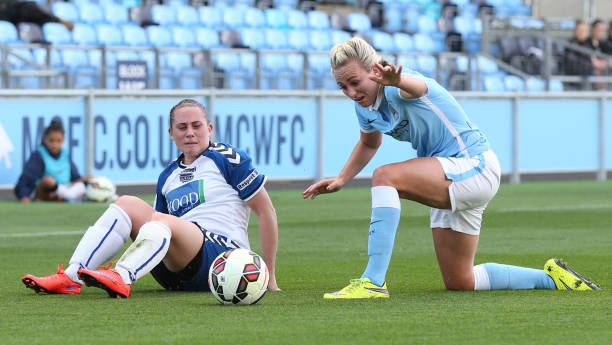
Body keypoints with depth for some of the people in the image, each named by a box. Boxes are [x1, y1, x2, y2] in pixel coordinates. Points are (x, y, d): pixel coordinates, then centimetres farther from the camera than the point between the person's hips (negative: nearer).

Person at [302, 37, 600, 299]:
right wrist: (341, 179, 11)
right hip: (452, 181, 10)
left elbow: (416, 86, -51)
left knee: (385, 176, -31)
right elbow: (369, 143, 26)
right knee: (459, 283, 12)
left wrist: (394, 80, -75)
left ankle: (373, 281, -34)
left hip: (474, 167, -10)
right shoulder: (365, 106, 3)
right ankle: (551, 277, 26)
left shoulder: (395, 90, -23)